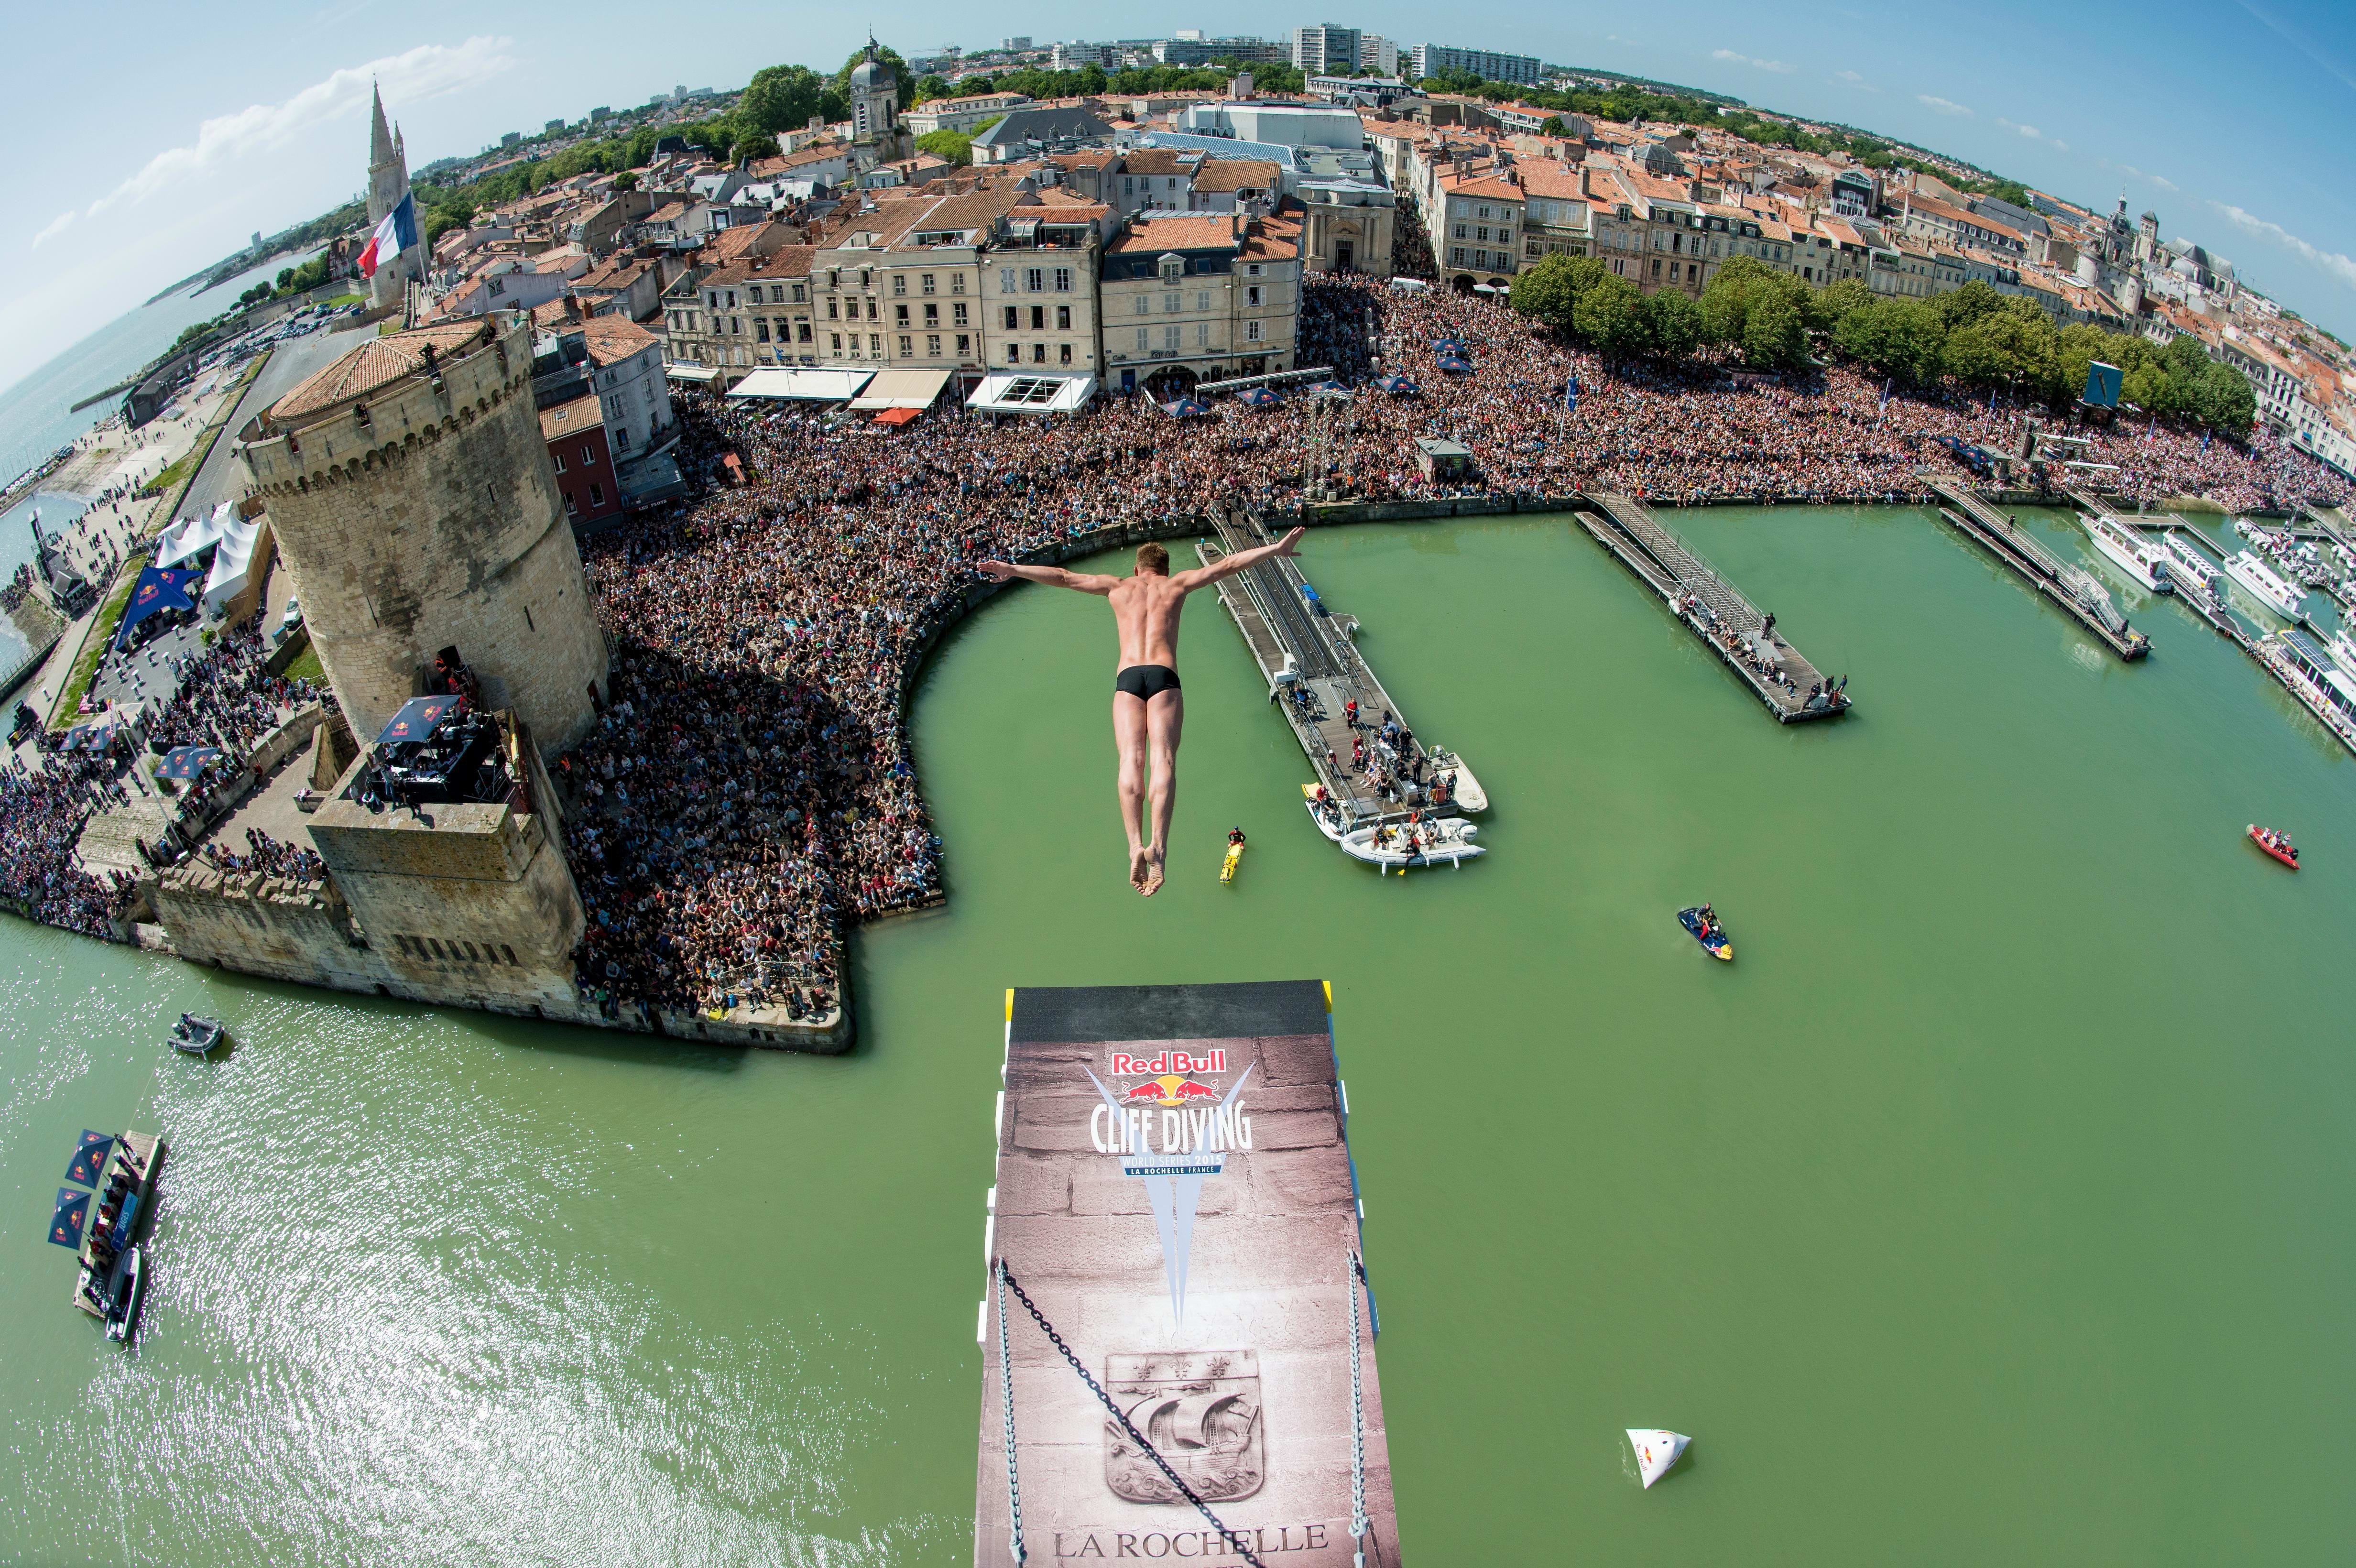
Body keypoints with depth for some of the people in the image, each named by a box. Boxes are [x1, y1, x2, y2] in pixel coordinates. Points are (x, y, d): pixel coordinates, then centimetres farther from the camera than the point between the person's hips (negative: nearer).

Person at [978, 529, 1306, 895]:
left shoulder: (1118, 586, 26)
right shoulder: (1177, 584, 23)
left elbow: (1062, 577, 31)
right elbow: (1229, 564, 23)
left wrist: (1012, 570, 42)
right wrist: (1276, 549, 28)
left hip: (1127, 678, 1)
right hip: (1165, 677, -1)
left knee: (1131, 759, -14)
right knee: (1163, 758, -15)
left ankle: (1136, 846, -34)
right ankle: (1159, 845, -36)